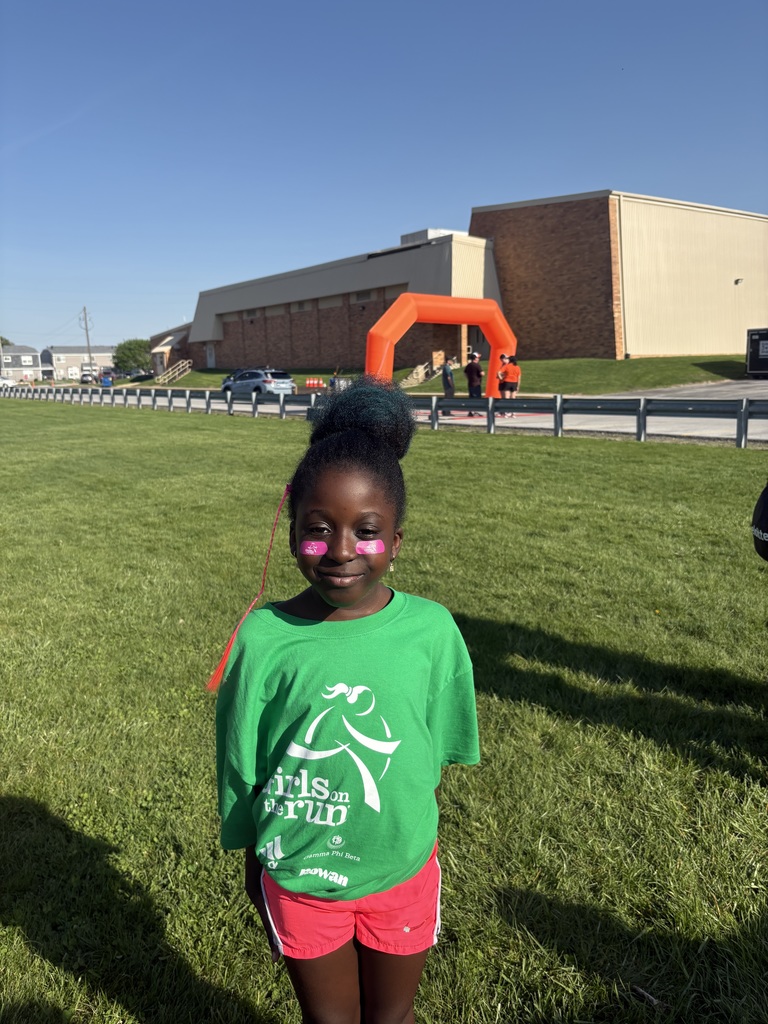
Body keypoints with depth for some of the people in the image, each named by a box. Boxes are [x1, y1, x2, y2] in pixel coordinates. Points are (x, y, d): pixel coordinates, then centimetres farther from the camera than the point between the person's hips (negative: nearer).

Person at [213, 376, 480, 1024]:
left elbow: (437, 751, -3)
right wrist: (253, 865, 5)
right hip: (297, 877, 0)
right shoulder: (265, 637, -20)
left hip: (403, 872, 1)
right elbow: (241, 769, -6)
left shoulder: (431, 630, -18)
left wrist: (419, 833, 8)